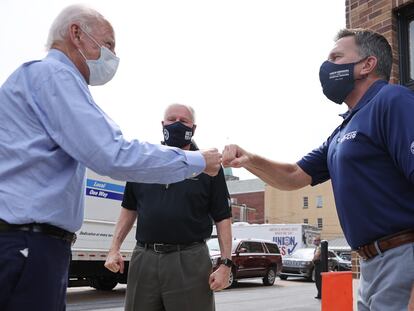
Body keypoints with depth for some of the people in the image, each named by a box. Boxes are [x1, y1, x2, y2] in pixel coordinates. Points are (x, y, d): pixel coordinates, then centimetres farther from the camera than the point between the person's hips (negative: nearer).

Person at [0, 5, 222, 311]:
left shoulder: (39, 77, 22)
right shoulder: (53, 74, -10)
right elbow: (114, 156, -20)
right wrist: (197, 161, -10)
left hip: (32, 245, 10)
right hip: (26, 247, -10)